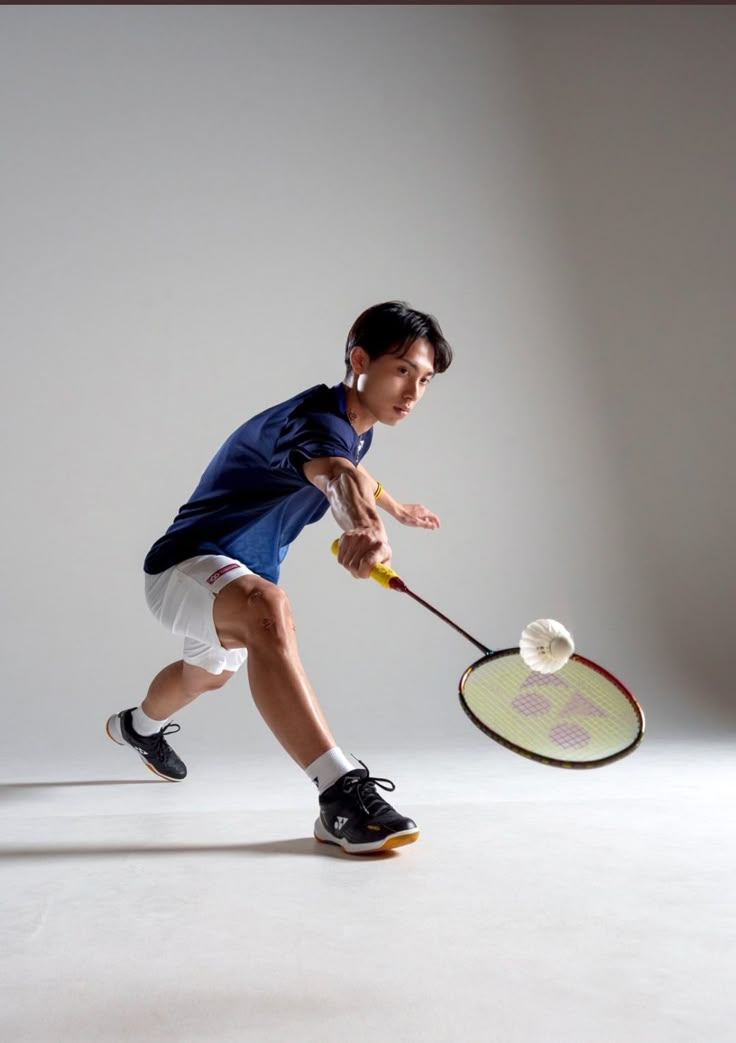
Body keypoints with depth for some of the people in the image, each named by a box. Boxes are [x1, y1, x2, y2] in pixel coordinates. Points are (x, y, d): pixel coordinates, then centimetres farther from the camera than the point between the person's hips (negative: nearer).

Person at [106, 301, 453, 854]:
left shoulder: (355, 429, 2)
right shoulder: (314, 419, -28)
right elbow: (335, 474, -54)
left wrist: (395, 506, 42)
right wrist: (367, 525, -74)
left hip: (242, 574, 10)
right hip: (187, 564, -10)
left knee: (211, 672, 36)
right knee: (268, 608, -43)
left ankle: (140, 725, 70)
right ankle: (341, 793, -50)